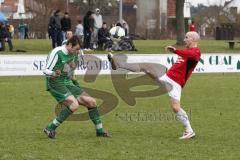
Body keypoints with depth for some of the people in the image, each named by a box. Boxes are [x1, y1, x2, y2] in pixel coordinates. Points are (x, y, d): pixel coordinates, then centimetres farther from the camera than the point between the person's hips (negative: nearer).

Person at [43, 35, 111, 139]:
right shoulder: (57, 53, -17)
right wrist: (54, 74, -35)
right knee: (74, 105, -28)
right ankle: (50, 128, -20)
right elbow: (46, 71, -18)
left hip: (68, 84, 8)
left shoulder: (74, 54, 7)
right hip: (56, 84, -8)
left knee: (91, 102, 4)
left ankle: (99, 131, 19)